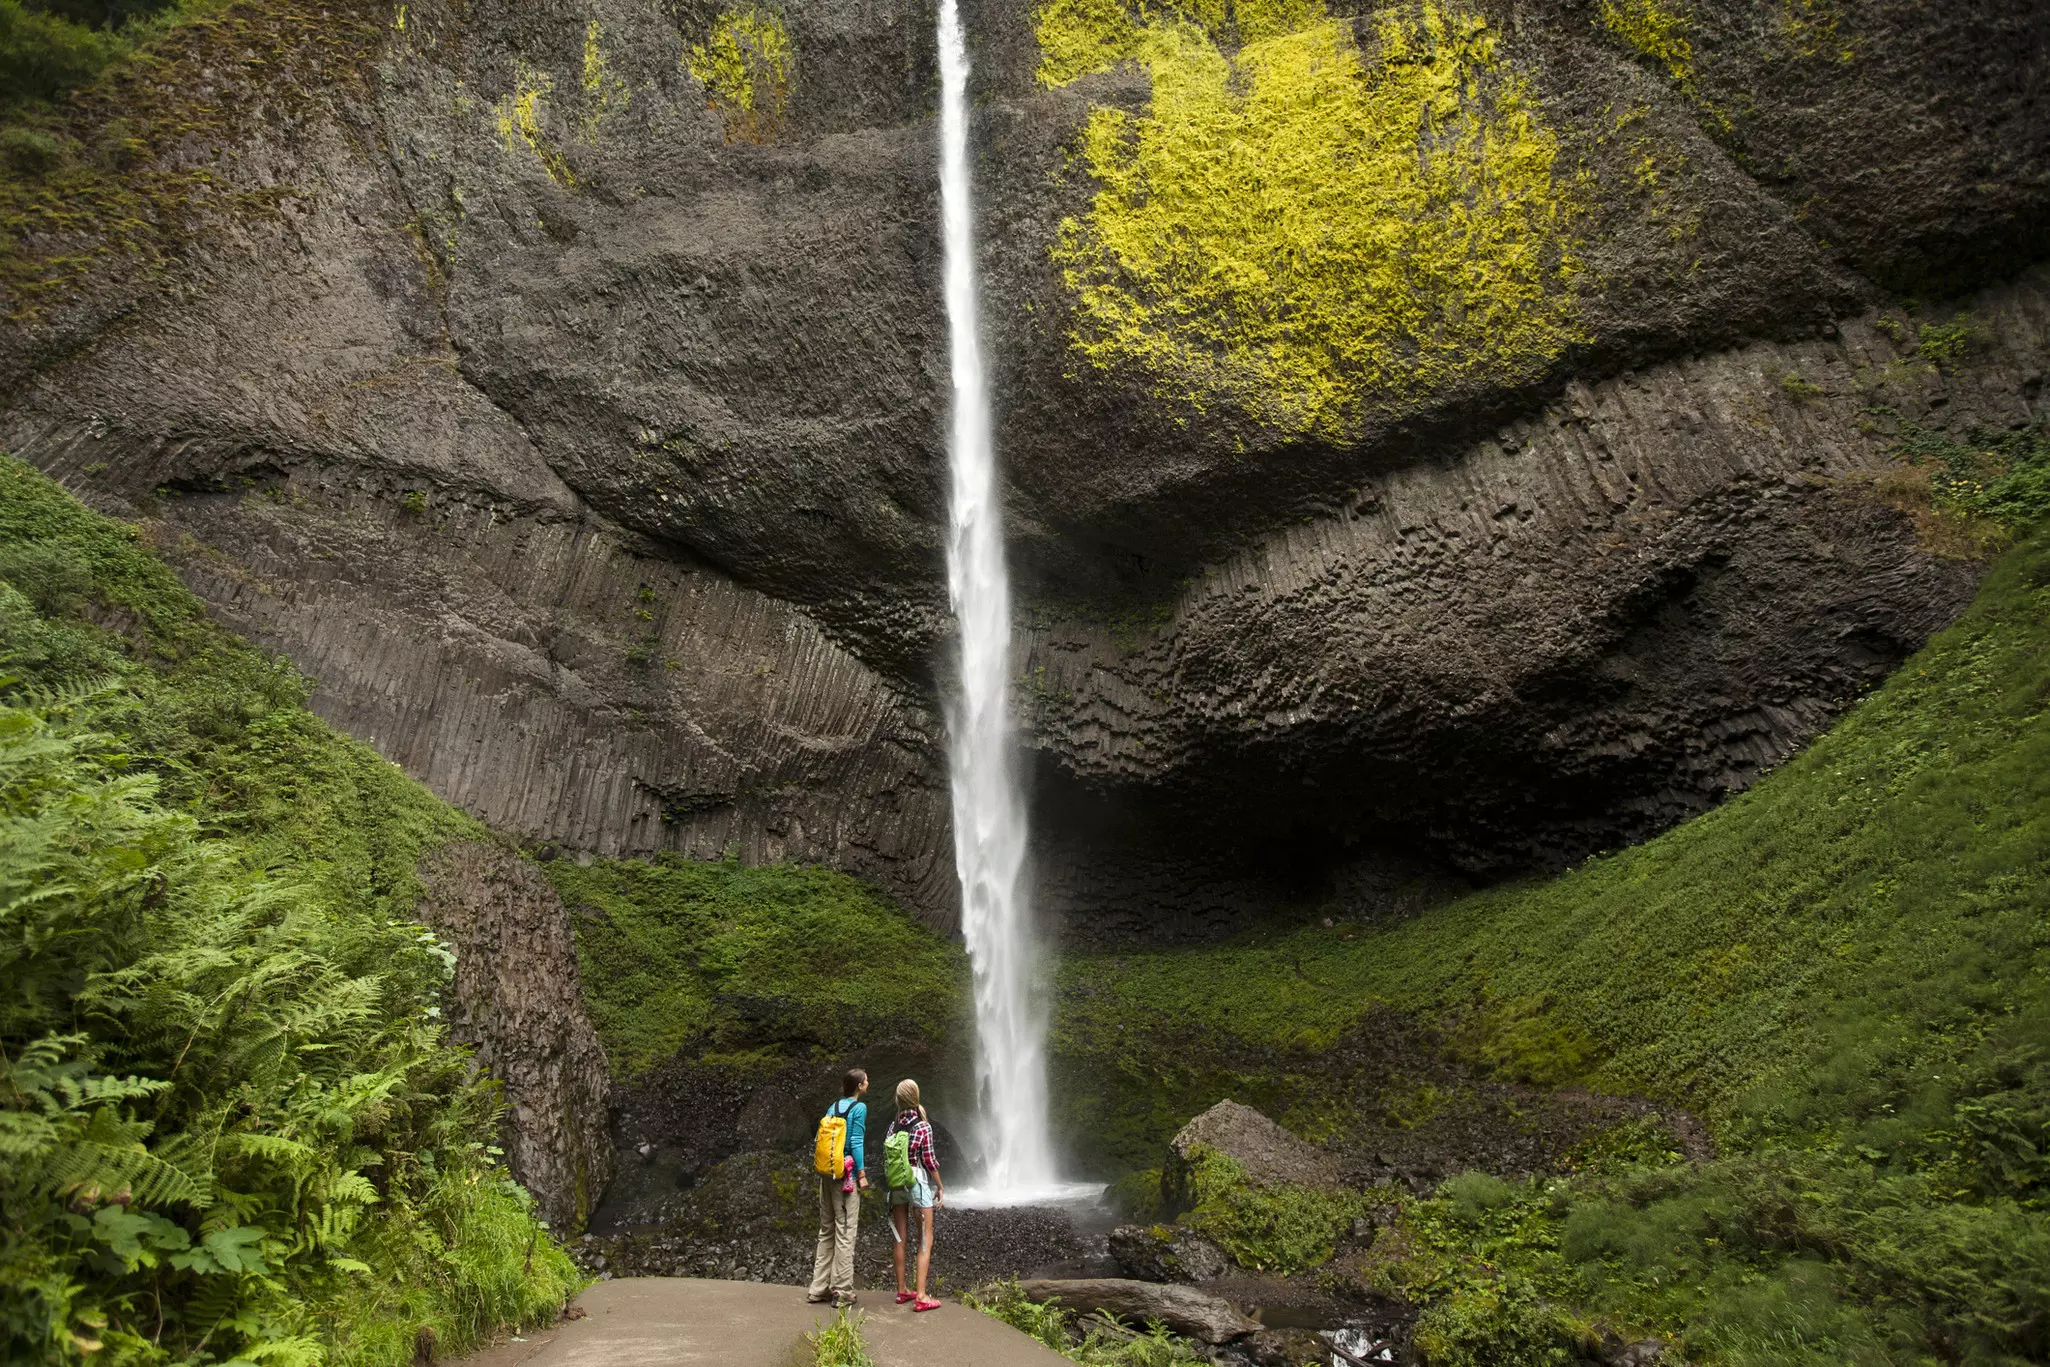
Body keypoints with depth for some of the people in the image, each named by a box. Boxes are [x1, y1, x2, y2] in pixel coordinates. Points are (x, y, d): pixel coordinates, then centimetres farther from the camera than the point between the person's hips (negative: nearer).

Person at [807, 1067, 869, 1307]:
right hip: (846, 1174, -7)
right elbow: (856, 1142, -12)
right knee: (845, 1232, -2)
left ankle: (819, 1288, 18)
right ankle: (842, 1291, 0)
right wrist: (862, 1174, -9)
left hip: (826, 1173, 7)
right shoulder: (859, 1107, -8)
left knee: (826, 1231, 13)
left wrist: (823, 1174, 19)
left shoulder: (833, 1107, 11)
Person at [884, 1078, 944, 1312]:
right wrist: (940, 1186, 1)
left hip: (896, 1184, 5)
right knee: (926, 1241, 1)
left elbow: (886, 1155, 1)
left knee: (900, 1238, 14)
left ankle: (901, 1290, 20)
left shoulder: (893, 1126, 2)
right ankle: (921, 1296, -3)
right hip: (918, 1182, -5)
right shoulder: (923, 1126, -11)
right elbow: (929, 1160, -10)